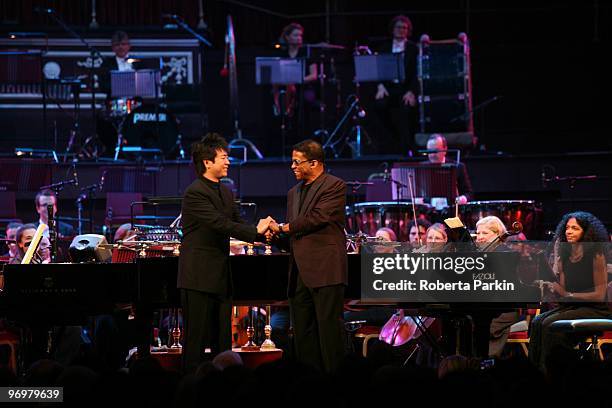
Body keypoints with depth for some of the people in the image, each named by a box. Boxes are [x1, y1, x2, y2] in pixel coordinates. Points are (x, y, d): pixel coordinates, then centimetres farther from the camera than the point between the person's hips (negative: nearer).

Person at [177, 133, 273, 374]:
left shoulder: (225, 193, 15)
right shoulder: (195, 193, -15)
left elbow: (236, 224, 14)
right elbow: (221, 225, -22)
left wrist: (265, 232, -3)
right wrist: (255, 231, -17)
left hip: (221, 277, 9)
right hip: (199, 278, -9)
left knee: (222, 340, 10)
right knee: (196, 338, -5)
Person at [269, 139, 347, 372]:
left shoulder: (334, 186, -3)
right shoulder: (294, 193, 22)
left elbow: (318, 218, -14)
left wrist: (282, 228, -4)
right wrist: (273, 234, 0)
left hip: (325, 271, -8)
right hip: (300, 272, 8)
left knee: (329, 328, -9)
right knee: (302, 333, 6)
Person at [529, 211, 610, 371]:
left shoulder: (596, 255, -9)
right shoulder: (564, 256, 9)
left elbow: (600, 295, -12)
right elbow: (561, 292, 6)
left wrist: (567, 294, -17)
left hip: (595, 310, -6)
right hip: (571, 306, 6)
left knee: (550, 323, -27)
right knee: (537, 322, -20)